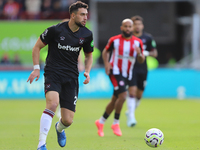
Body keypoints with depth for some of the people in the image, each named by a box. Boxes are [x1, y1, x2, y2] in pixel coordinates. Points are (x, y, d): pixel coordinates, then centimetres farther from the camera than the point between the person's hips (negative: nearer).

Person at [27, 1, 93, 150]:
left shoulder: (87, 34, 3)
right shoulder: (55, 30, -9)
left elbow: (89, 55, 19)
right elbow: (37, 47, 3)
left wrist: (87, 72, 3)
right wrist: (36, 68, -5)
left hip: (71, 77, 3)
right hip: (53, 73, -3)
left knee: (68, 120, -2)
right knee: (52, 103, -32)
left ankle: (59, 129, 39)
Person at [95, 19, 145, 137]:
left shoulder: (138, 42, 3)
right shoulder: (114, 40, -4)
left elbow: (141, 60, 6)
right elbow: (106, 51, 11)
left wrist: (140, 54, -17)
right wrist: (106, 63, -6)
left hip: (127, 74, 5)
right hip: (115, 72, -5)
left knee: (115, 100, 11)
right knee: (123, 95, -22)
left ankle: (101, 122, 27)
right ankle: (116, 124, -9)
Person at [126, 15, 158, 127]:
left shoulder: (148, 38, 3)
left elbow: (155, 53, 4)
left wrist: (146, 53, -14)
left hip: (142, 70, 3)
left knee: (139, 95, 11)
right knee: (132, 91, -19)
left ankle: (130, 111, 37)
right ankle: (131, 117, -20)